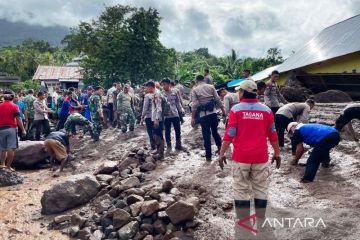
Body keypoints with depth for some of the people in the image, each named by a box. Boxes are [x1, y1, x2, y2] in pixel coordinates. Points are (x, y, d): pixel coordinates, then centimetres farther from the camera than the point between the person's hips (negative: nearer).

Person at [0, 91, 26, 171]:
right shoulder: (14, 106, -4)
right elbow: (18, 119, -8)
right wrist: (23, 129, -4)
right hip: (11, 128, -4)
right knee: (11, 148, -2)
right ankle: (8, 166, -2)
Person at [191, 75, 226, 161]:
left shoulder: (194, 90, 1)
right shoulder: (211, 87, 6)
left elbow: (194, 105, -6)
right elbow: (218, 100, 3)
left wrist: (193, 118, -4)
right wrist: (223, 110, 10)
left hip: (203, 115, -1)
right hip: (213, 113, 2)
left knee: (206, 135, 5)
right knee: (215, 131, 20)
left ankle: (208, 155, 10)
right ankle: (220, 146, 6)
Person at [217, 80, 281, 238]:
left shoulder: (236, 109, -5)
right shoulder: (266, 110, 2)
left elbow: (229, 134, -7)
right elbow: (272, 135, 8)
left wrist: (222, 153, 0)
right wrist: (277, 153, 18)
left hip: (240, 157, -2)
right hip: (260, 157, 2)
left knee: (241, 191, 7)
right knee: (261, 191, 11)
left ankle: (242, 226, 13)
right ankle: (261, 225, 18)